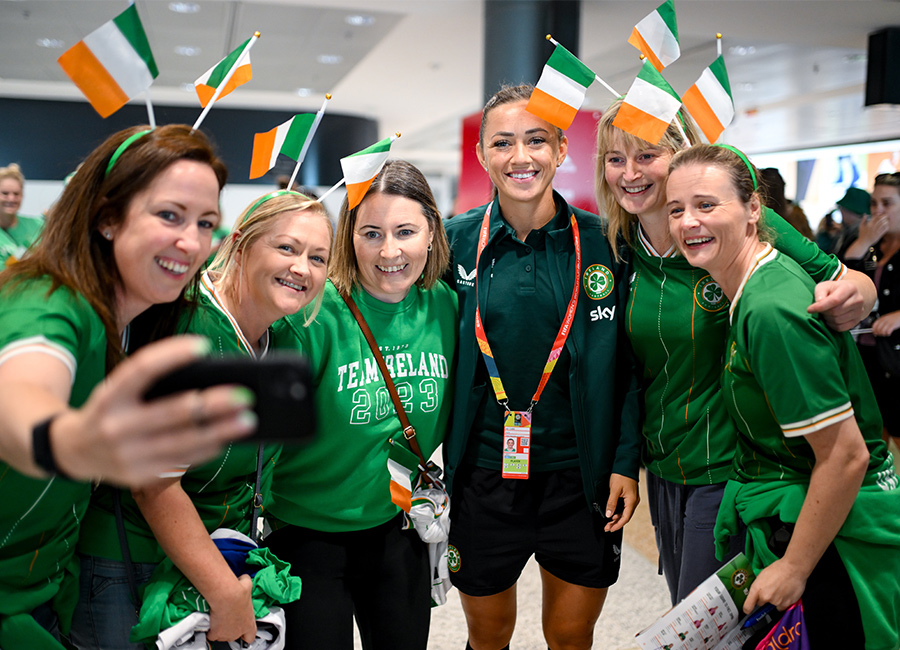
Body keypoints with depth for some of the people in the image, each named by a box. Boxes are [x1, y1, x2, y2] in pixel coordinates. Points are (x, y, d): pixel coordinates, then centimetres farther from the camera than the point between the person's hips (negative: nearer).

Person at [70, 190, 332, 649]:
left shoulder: (273, 341, 1)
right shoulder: (185, 326, -24)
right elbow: (154, 484, -24)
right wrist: (225, 593, -20)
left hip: (218, 557, 7)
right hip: (120, 572, -7)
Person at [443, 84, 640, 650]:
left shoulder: (602, 241, -4)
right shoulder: (456, 242, -3)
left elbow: (629, 363, 0)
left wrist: (626, 462, -6)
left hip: (581, 477, 0)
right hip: (483, 476, 1)